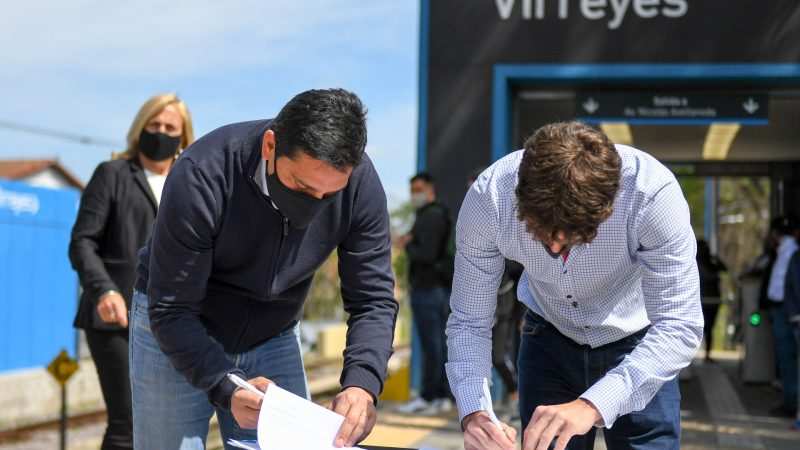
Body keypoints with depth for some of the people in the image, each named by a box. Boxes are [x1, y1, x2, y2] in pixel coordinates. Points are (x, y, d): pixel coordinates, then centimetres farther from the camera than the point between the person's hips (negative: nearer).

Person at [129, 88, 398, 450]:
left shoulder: (360, 182, -21)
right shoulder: (201, 177, -31)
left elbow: (373, 299, -16)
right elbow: (170, 311, -27)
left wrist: (362, 383, -34)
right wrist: (228, 387, -41)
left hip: (274, 339, 3)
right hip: (175, 333, -3)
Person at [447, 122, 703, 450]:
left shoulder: (651, 192, -35)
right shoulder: (487, 198, -28)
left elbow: (680, 326, -35)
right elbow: (468, 322, -19)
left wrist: (592, 406, -47)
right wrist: (472, 413, -35)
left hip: (638, 342, -1)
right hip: (549, 340, 2)